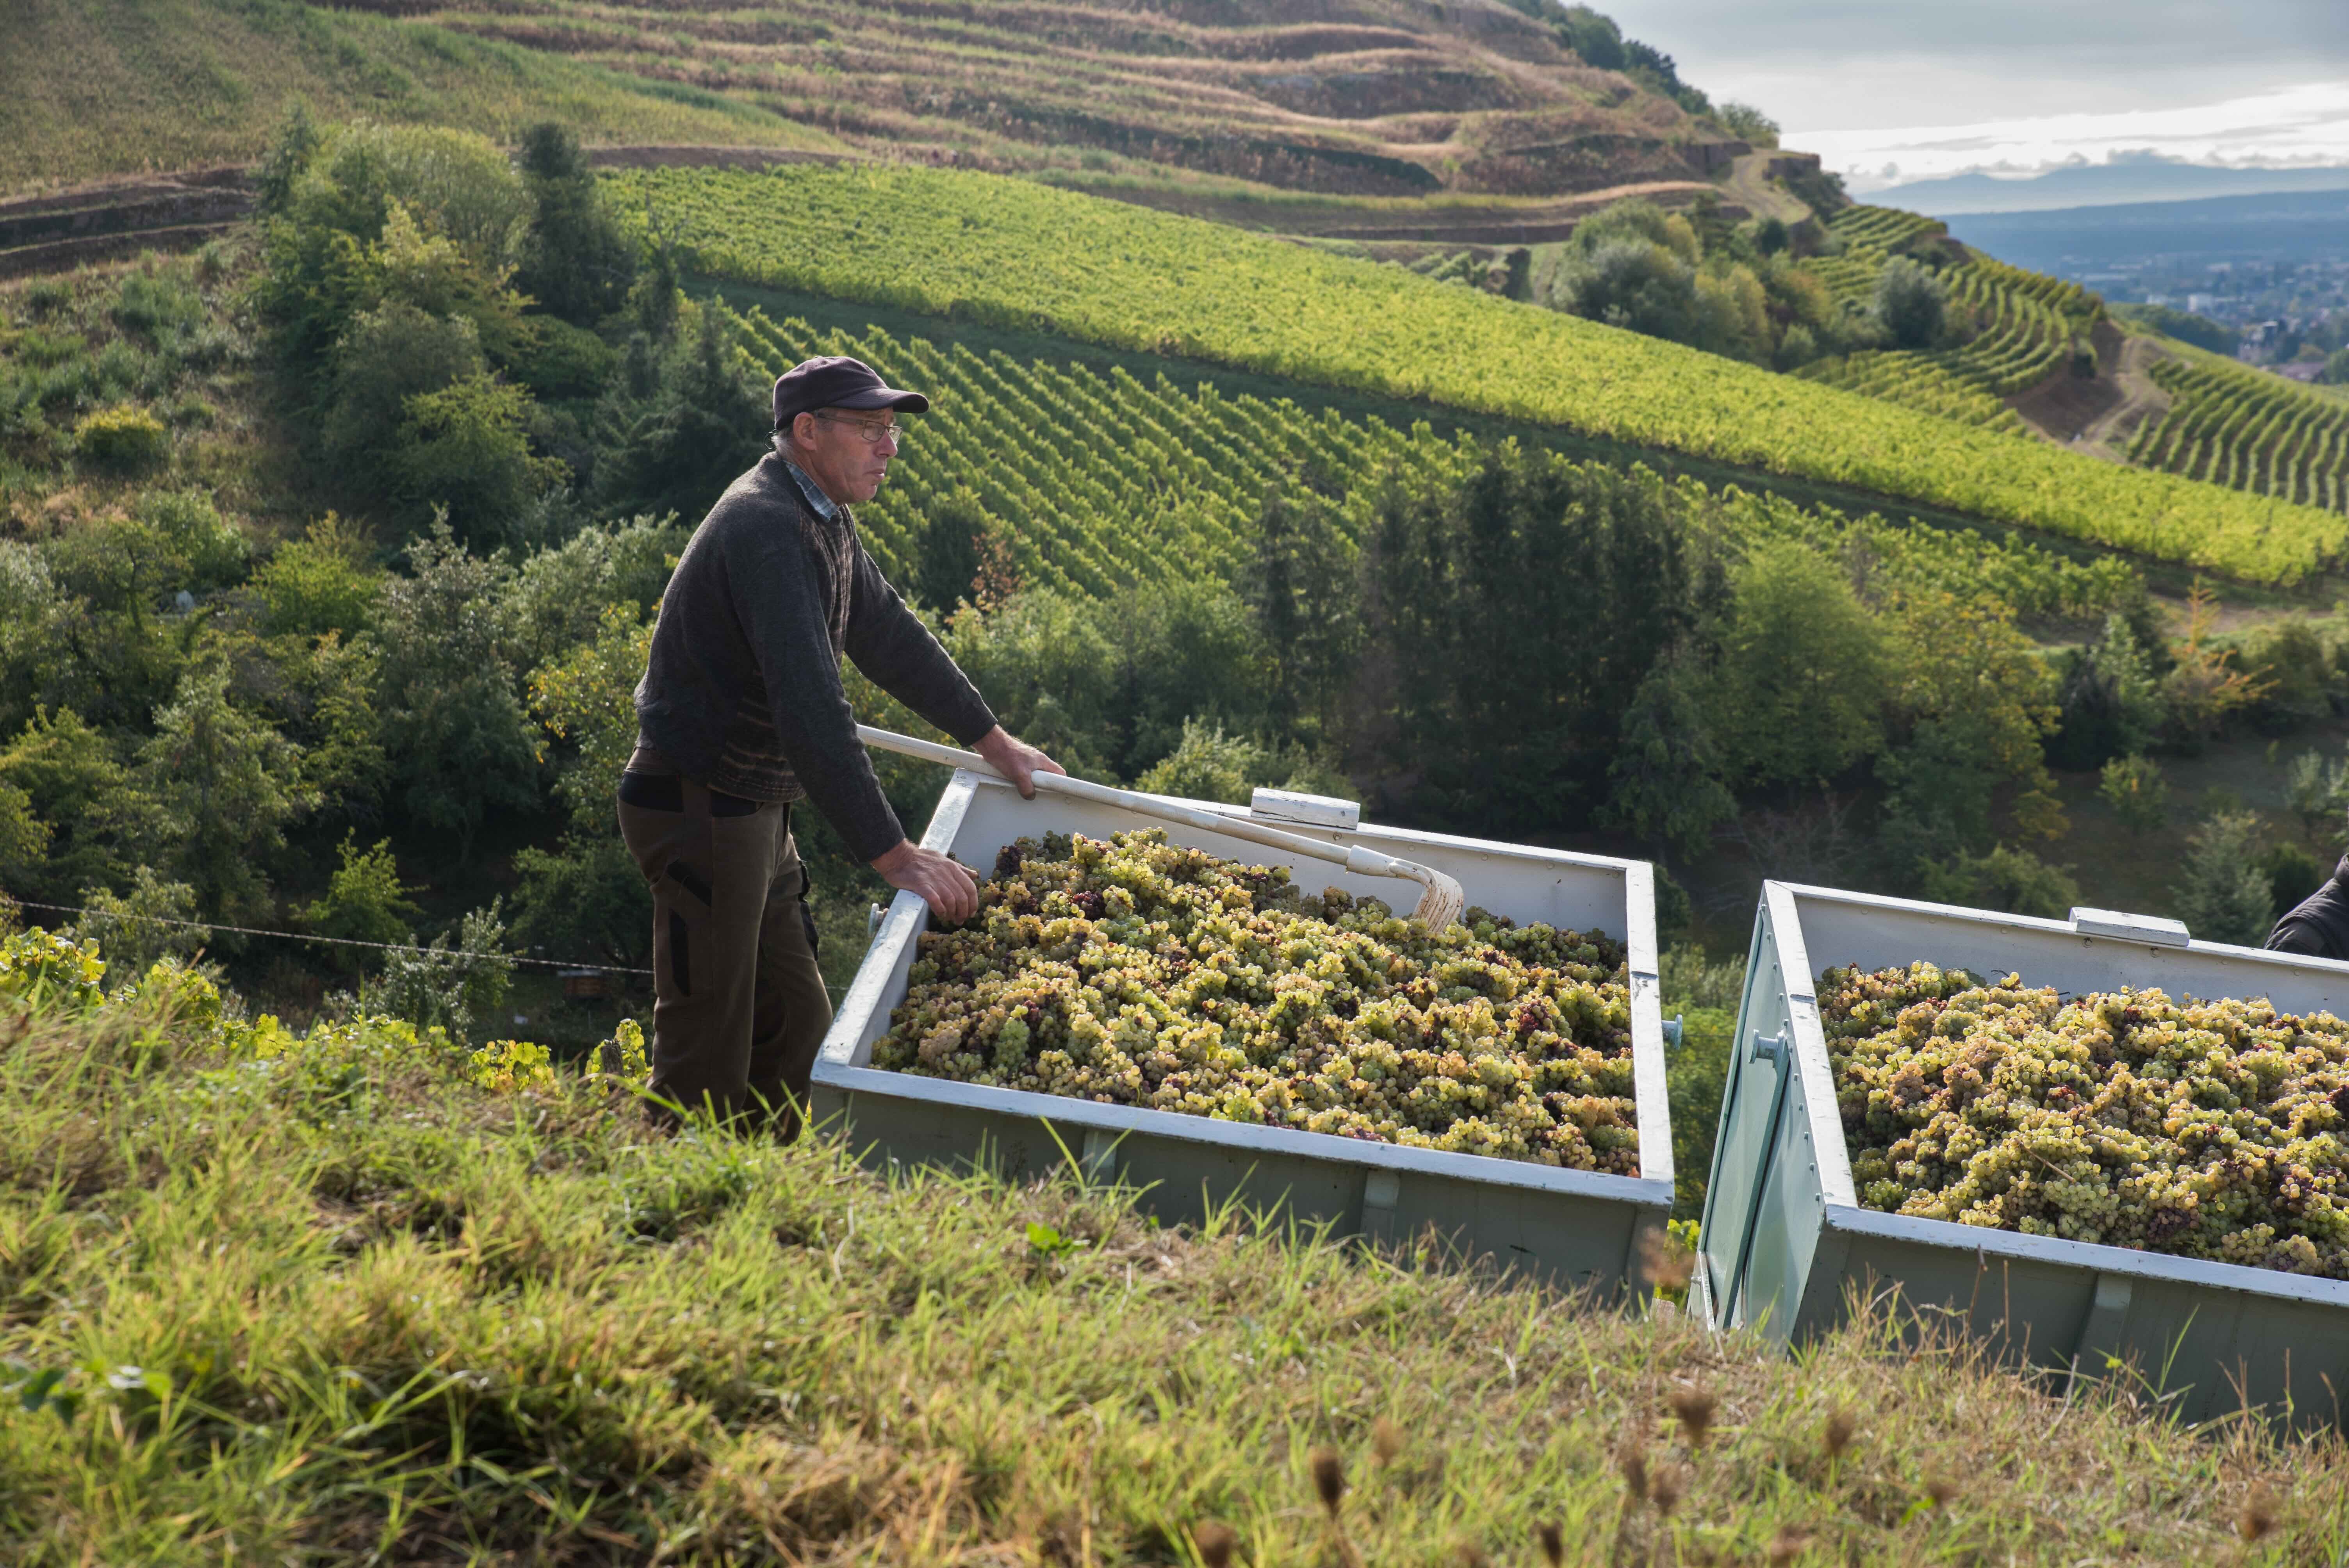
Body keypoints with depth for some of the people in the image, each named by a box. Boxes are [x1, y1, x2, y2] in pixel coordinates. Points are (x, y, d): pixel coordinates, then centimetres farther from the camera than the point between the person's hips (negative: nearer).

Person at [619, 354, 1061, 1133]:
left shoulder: (821, 517, 10)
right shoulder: (767, 529, -23)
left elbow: (889, 634, 21)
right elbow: (810, 708, -30)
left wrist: (992, 740, 23)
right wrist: (893, 854, -32)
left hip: (756, 812, 10)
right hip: (700, 809, -10)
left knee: (799, 1025, 16)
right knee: (706, 1068, -4)